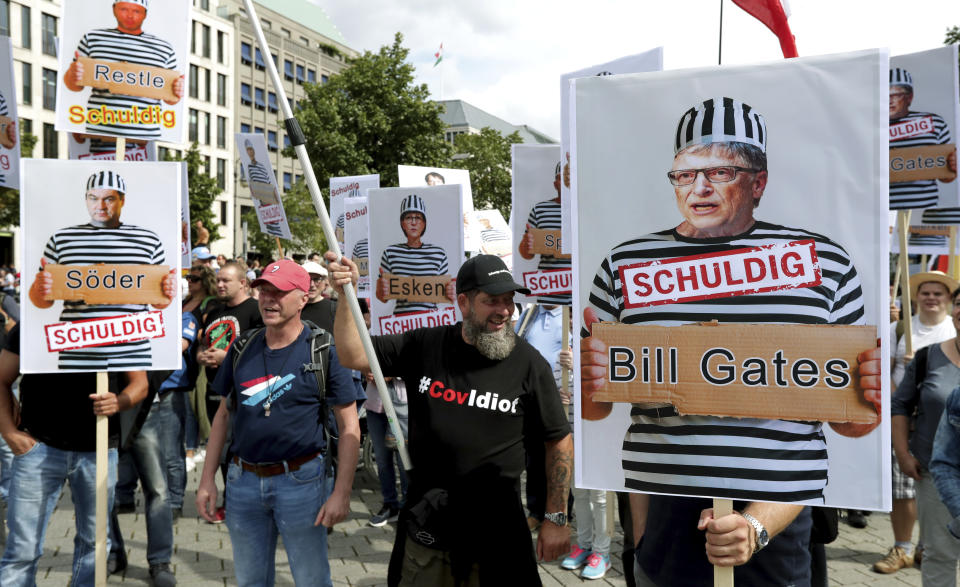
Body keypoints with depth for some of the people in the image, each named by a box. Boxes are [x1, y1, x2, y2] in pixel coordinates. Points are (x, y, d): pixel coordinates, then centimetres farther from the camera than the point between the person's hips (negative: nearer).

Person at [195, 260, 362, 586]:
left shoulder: (323, 351, -9)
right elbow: (223, 415, 13)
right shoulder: (243, 349, 5)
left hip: (301, 481, -4)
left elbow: (349, 427, -9)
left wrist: (341, 493, -15)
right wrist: (207, 480, 8)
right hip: (244, 480, 5)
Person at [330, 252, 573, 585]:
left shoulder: (528, 363, -7)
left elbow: (559, 441, -2)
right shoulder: (425, 346, -1)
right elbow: (353, 356, 2)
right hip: (426, 521, 2)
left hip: (497, 524, -1)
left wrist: (556, 519, -4)